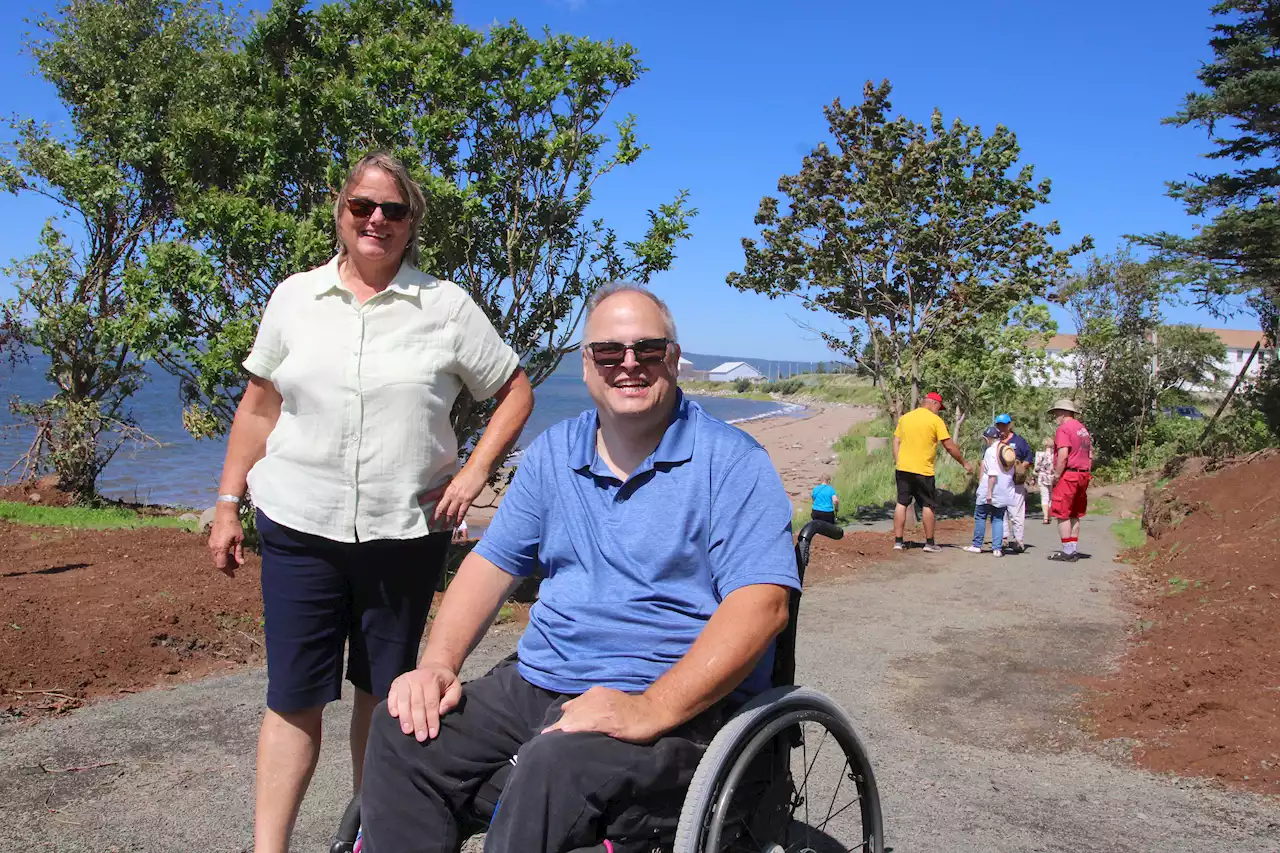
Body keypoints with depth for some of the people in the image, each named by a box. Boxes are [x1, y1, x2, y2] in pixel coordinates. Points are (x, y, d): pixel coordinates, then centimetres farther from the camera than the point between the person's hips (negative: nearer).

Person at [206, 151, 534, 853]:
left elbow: (515, 391, 6)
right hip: (300, 528, 1)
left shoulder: (446, 306, 1)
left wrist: (474, 472, -5)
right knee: (294, 695, 0)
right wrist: (228, 504, 8)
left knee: (384, 690, 11)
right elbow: (258, 408, 12)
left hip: (406, 531, 0)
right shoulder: (295, 297, 7)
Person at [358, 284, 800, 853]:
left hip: (681, 702, -5)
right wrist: (437, 665, -3)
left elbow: (762, 602, -17)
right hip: (539, 680, 6)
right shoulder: (553, 453, 13)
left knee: (554, 769, -33)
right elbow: (491, 564, 14)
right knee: (400, 732, -14)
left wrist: (653, 709, -26)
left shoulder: (731, 461, -6)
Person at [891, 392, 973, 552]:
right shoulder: (935, 420, -6)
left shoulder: (904, 418, 9)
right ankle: (929, 543, 12)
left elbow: (896, 442, 10)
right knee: (928, 505, 8)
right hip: (923, 471, -4)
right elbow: (949, 446, -5)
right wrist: (964, 463, 5)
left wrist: (897, 463, 15)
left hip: (902, 468, 5)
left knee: (901, 503, 7)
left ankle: (898, 541, 6)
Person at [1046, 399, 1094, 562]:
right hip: (1083, 475, 9)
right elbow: (1090, 454, 17)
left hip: (1068, 475, -9)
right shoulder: (1083, 429, 17)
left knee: (1062, 515, -4)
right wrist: (1086, 472, 17)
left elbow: (1063, 455, -20)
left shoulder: (1063, 429, -12)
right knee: (1074, 515, 13)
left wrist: (1056, 476, -14)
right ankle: (1074, 550, 14)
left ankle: (1068, 552, -6)